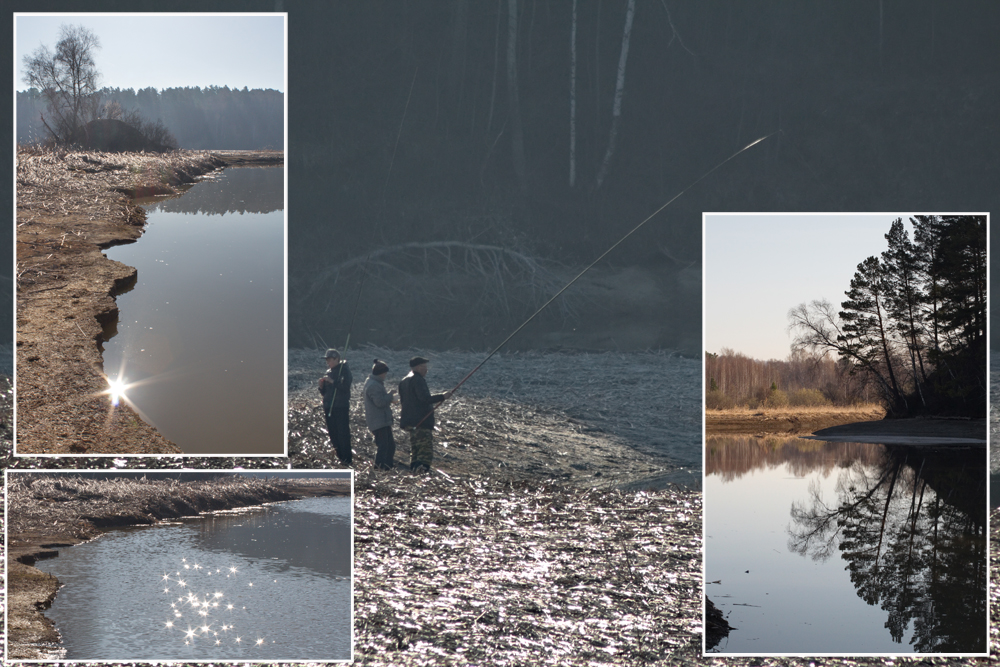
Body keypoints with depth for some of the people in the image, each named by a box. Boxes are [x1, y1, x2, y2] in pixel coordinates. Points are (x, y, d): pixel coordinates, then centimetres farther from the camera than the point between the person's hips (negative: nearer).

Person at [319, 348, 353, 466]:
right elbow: (324, 392, 18)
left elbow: (346, 387, -18)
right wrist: (321, 385, -2)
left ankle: (347, 459, -8)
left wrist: (332, 381, -20)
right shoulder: (328, 372, 15)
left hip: (342, 408, -7)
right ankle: (339, 457, 16)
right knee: (333, 434, 8)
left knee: (343, 434, -9)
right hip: (329, 407, 7)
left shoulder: (344, 370, -5)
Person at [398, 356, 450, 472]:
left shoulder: (404, 381, 17)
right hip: (421, 422, -10)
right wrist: (442, 397, -18)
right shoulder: (418, 380, -14)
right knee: (426, 450, -12)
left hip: (409, 422, 10)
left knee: (415, 449, 16)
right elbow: (425, 398, -23)